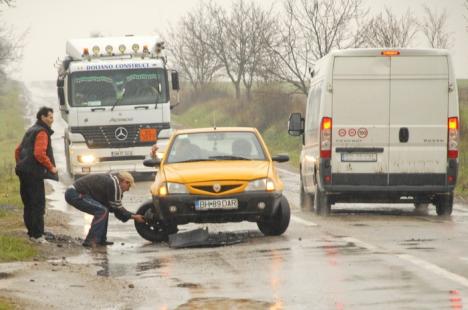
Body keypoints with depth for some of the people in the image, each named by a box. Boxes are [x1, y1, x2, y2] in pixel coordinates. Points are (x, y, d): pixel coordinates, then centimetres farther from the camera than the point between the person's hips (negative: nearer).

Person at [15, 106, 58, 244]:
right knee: (38, 204, -8)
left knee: (28, 204, 13)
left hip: (24, 173, 10)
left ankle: (32, 232, 19)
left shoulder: (31, 131, 20)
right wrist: (51, 167, -12)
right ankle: (37, 235, -11)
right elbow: (39, 154, -22)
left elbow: (18, 150, 25)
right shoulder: (42, 132, -10)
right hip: (34, 173, -10)